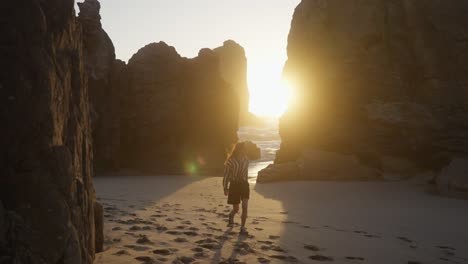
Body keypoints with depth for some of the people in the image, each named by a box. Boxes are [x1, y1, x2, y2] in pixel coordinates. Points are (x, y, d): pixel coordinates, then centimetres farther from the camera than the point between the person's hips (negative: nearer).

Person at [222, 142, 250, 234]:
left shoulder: (245, 160, 6)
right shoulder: (231, 161, -8)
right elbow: (226, 175, -5)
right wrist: (225, 188, -6)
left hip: (244, 184, 3)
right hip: (234, 185, -3)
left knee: (245, 207, -12)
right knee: (236, 209, 6)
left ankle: (242, 227, -4)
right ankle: (231, 216, 42)